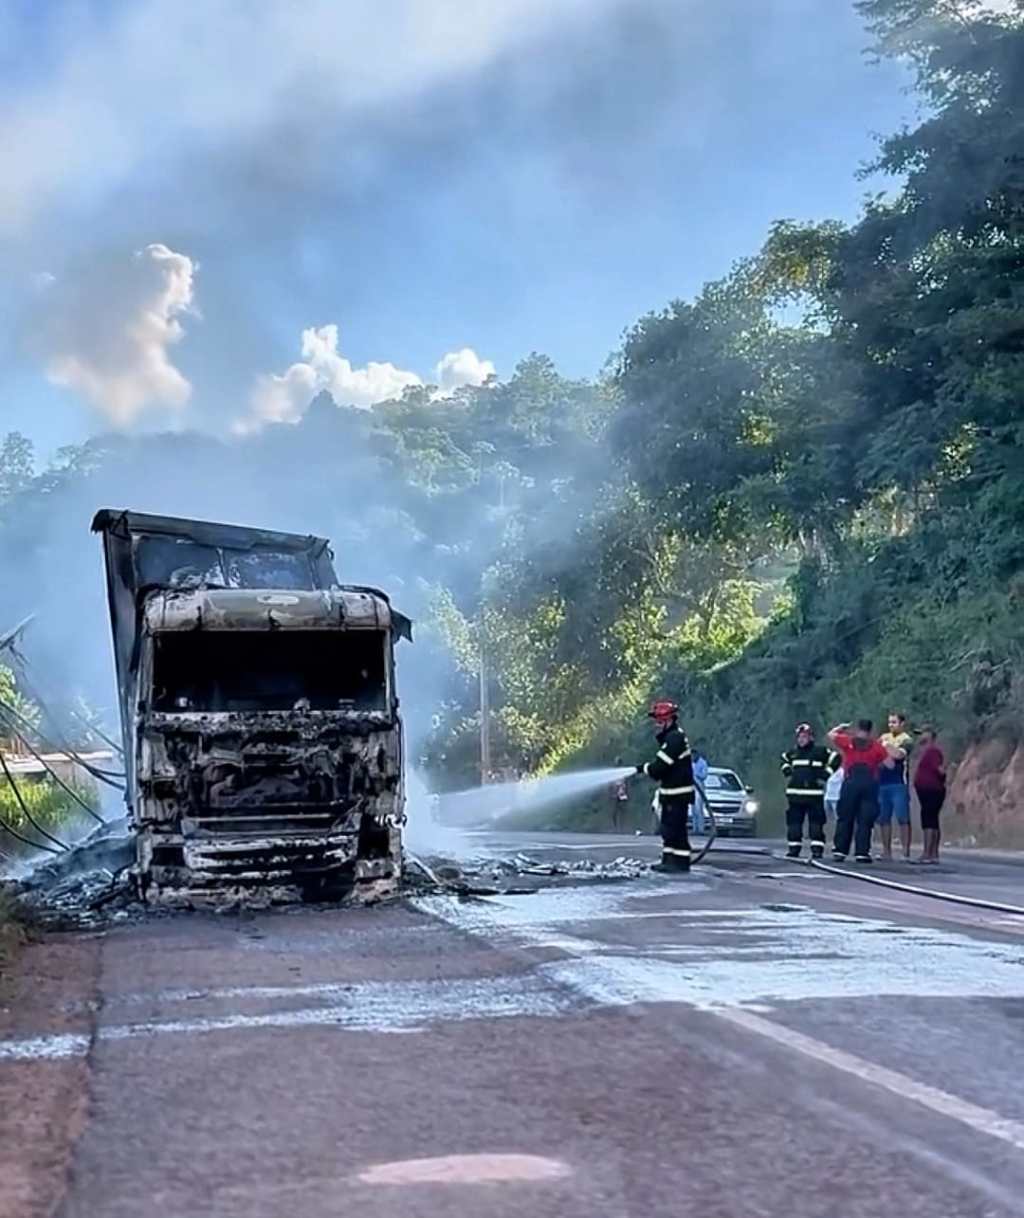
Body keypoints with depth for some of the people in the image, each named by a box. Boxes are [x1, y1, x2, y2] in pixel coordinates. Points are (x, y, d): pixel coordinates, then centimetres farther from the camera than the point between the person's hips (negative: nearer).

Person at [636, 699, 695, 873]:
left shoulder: (674, 738, -19)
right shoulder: (671, 737, 16)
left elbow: (660, 766, -22)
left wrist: (644, 768, -8)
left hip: (678, 793, -11)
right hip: (670, 792, 11)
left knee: (676, 827, -8)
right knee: (668, 827, 15)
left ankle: (681, 862, -5)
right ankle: (669, 860, 20)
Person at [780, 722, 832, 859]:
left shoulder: (821, 752, -3)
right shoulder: (792, 753, 12)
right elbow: (784, 759, 32)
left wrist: (824, 776, -4)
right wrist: (787, 772, 16)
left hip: (814, 794, -4)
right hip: (794, 794, 4)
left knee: (816, 823, -6)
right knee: (793, 822, 6)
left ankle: (817, 849, -4)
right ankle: (794, 848, 14)